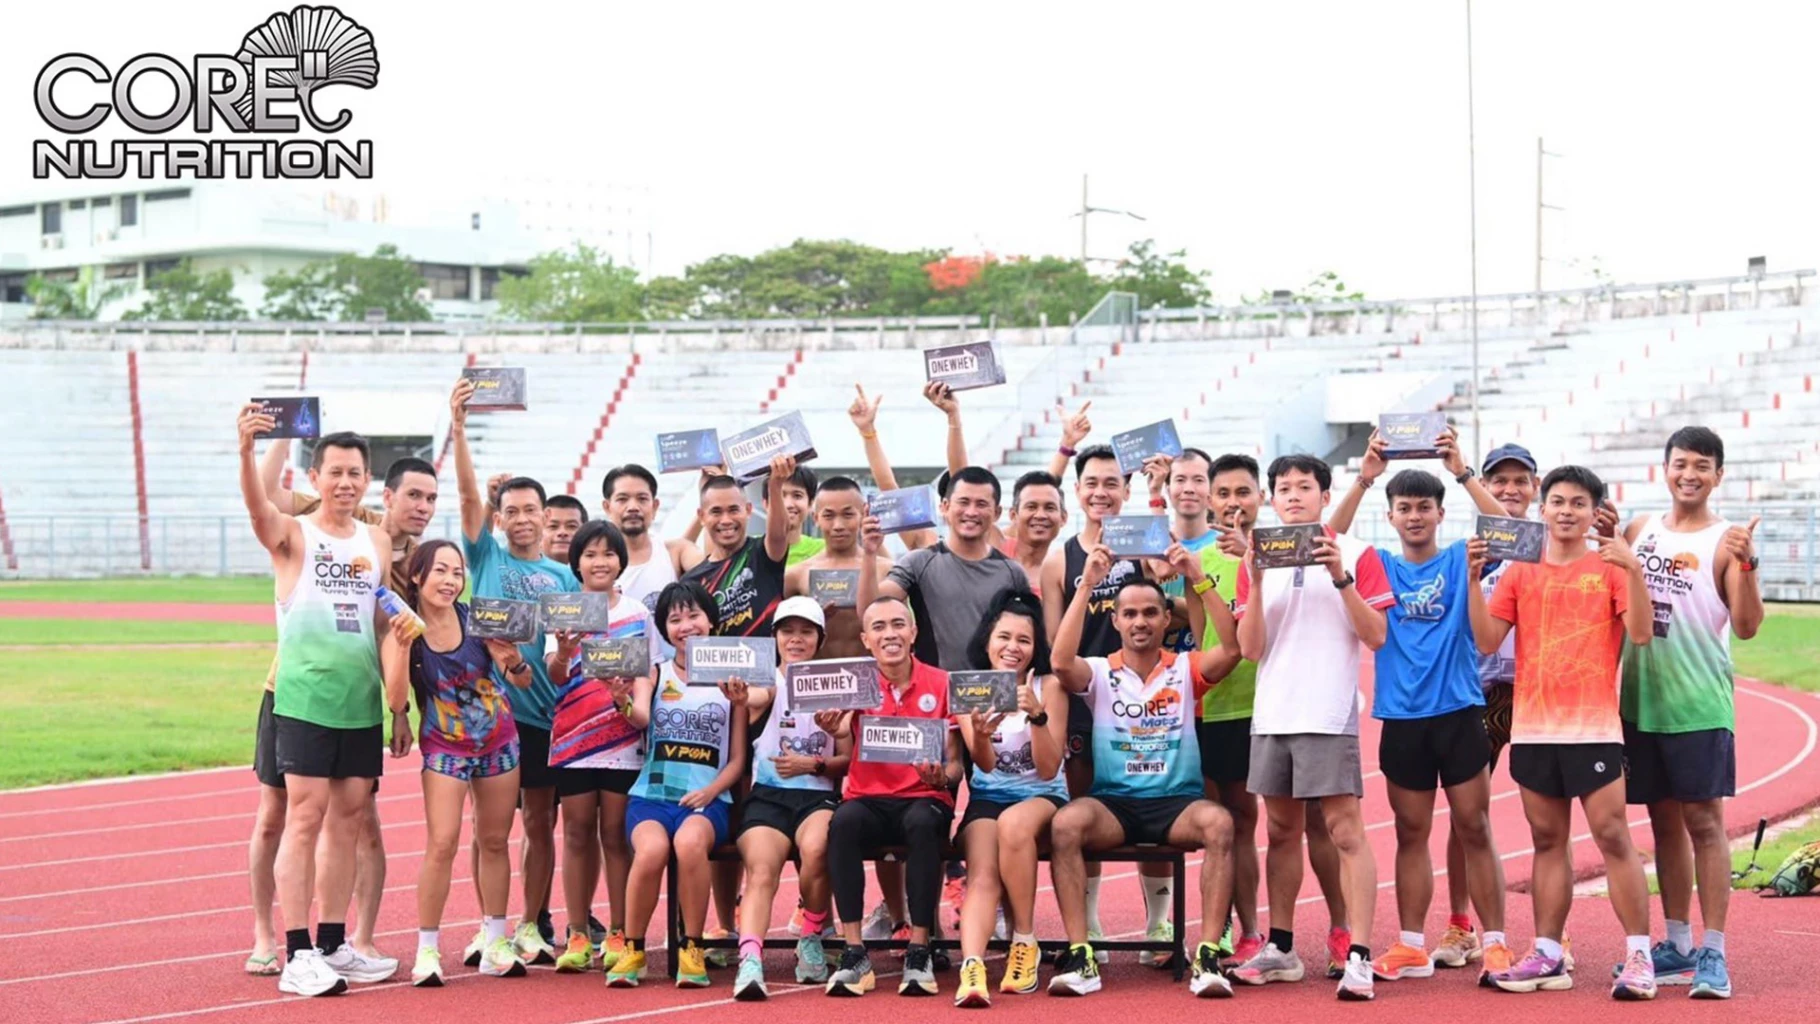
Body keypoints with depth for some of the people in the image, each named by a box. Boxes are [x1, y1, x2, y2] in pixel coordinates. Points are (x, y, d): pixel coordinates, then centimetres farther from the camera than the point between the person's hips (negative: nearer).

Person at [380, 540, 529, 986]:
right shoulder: (401, 631, -13)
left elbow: (524, 681, -7)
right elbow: (396, 702, -22)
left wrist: (514, 661, -30)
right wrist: (404, 645, -31)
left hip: (499, 740, 2)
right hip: (445, 747, -2)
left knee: (494, 842, 10)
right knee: (442, 844, -13)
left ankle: (496, 944, 20)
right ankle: (427, 950, -5)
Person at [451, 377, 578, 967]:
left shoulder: (564, 576, 11)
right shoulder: (486, 558, 4)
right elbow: (468, 493, -8)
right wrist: (458, 428, -19)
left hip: (545, 708, 2)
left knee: (541, 823, 6)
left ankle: (531, 925, 15)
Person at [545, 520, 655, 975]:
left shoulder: (638, 613, 6)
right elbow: (554, 677, -3)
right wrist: (562, 653, -24)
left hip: (623, 739, 0)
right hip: (573, 736, 1)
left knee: (616, 833, 0)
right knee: (577, 832, 3)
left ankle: (618, 934, 5)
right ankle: (578, 934, 8)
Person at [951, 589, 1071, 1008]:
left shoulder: (1049, 687, -3)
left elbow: (1048, 769, -10)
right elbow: (986, 766, -12)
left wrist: (1037, 715, -26)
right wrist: (980, 736, -35)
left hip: (1042, 797, -1)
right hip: (986, 799, 1)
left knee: (1014, 822, -36)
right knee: (982, 875, -29)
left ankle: (1025, 944, -22)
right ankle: (972, 968, -49)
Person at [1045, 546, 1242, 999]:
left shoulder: (1185, 670, 9)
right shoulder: (1100, 673, 8)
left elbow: (1232, 649, -10)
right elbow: (1062, 663, -14)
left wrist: (1199, 580, -13)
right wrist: (1086, 587, -13)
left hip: (1177, 802, 0)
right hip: (1113, 803, 0)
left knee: (1218, 822, -34)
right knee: (1065, 822, -33)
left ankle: (1207, 955, -33)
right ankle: (1079, 955, -30)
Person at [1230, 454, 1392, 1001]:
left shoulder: (1356, 554, 1)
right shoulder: (1258, 560, 11)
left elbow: (1376, 636, -4)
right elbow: (1250, 648, 4)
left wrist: (1341, 578, -15)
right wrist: (1255, 581, -8)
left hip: (1328, 715, -4)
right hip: (1272, 715, 4)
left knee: (1346, 831, -9)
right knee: (1281, 832, 12)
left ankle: (1358, 956, -12)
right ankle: (1280, 949, 21)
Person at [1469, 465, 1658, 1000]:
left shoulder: (1610, 567, 2)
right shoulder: (1520, 572, 10)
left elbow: (1641, 632, -9)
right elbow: (1486, 640, 4)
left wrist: (1633, 570, -21)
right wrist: (1472, 578, -6)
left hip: (1592, 726, -3)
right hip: (1532, 728, 4)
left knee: (1612, 837, -6)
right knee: (1548, 841, 9)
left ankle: (1639, 956, -2)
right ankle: (1547, 956, 12)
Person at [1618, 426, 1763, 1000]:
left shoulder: (1725, 541, -5)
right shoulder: (1639, 531, 11)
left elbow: (1746, 626, -13)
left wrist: (1745, 564, -28)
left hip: (1698, 703, -5)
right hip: (1641, 699, 5)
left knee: (1703, 821, -5)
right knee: (1665, 820, 12)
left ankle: (1713, 952, -2)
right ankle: (1677, 946, 20)